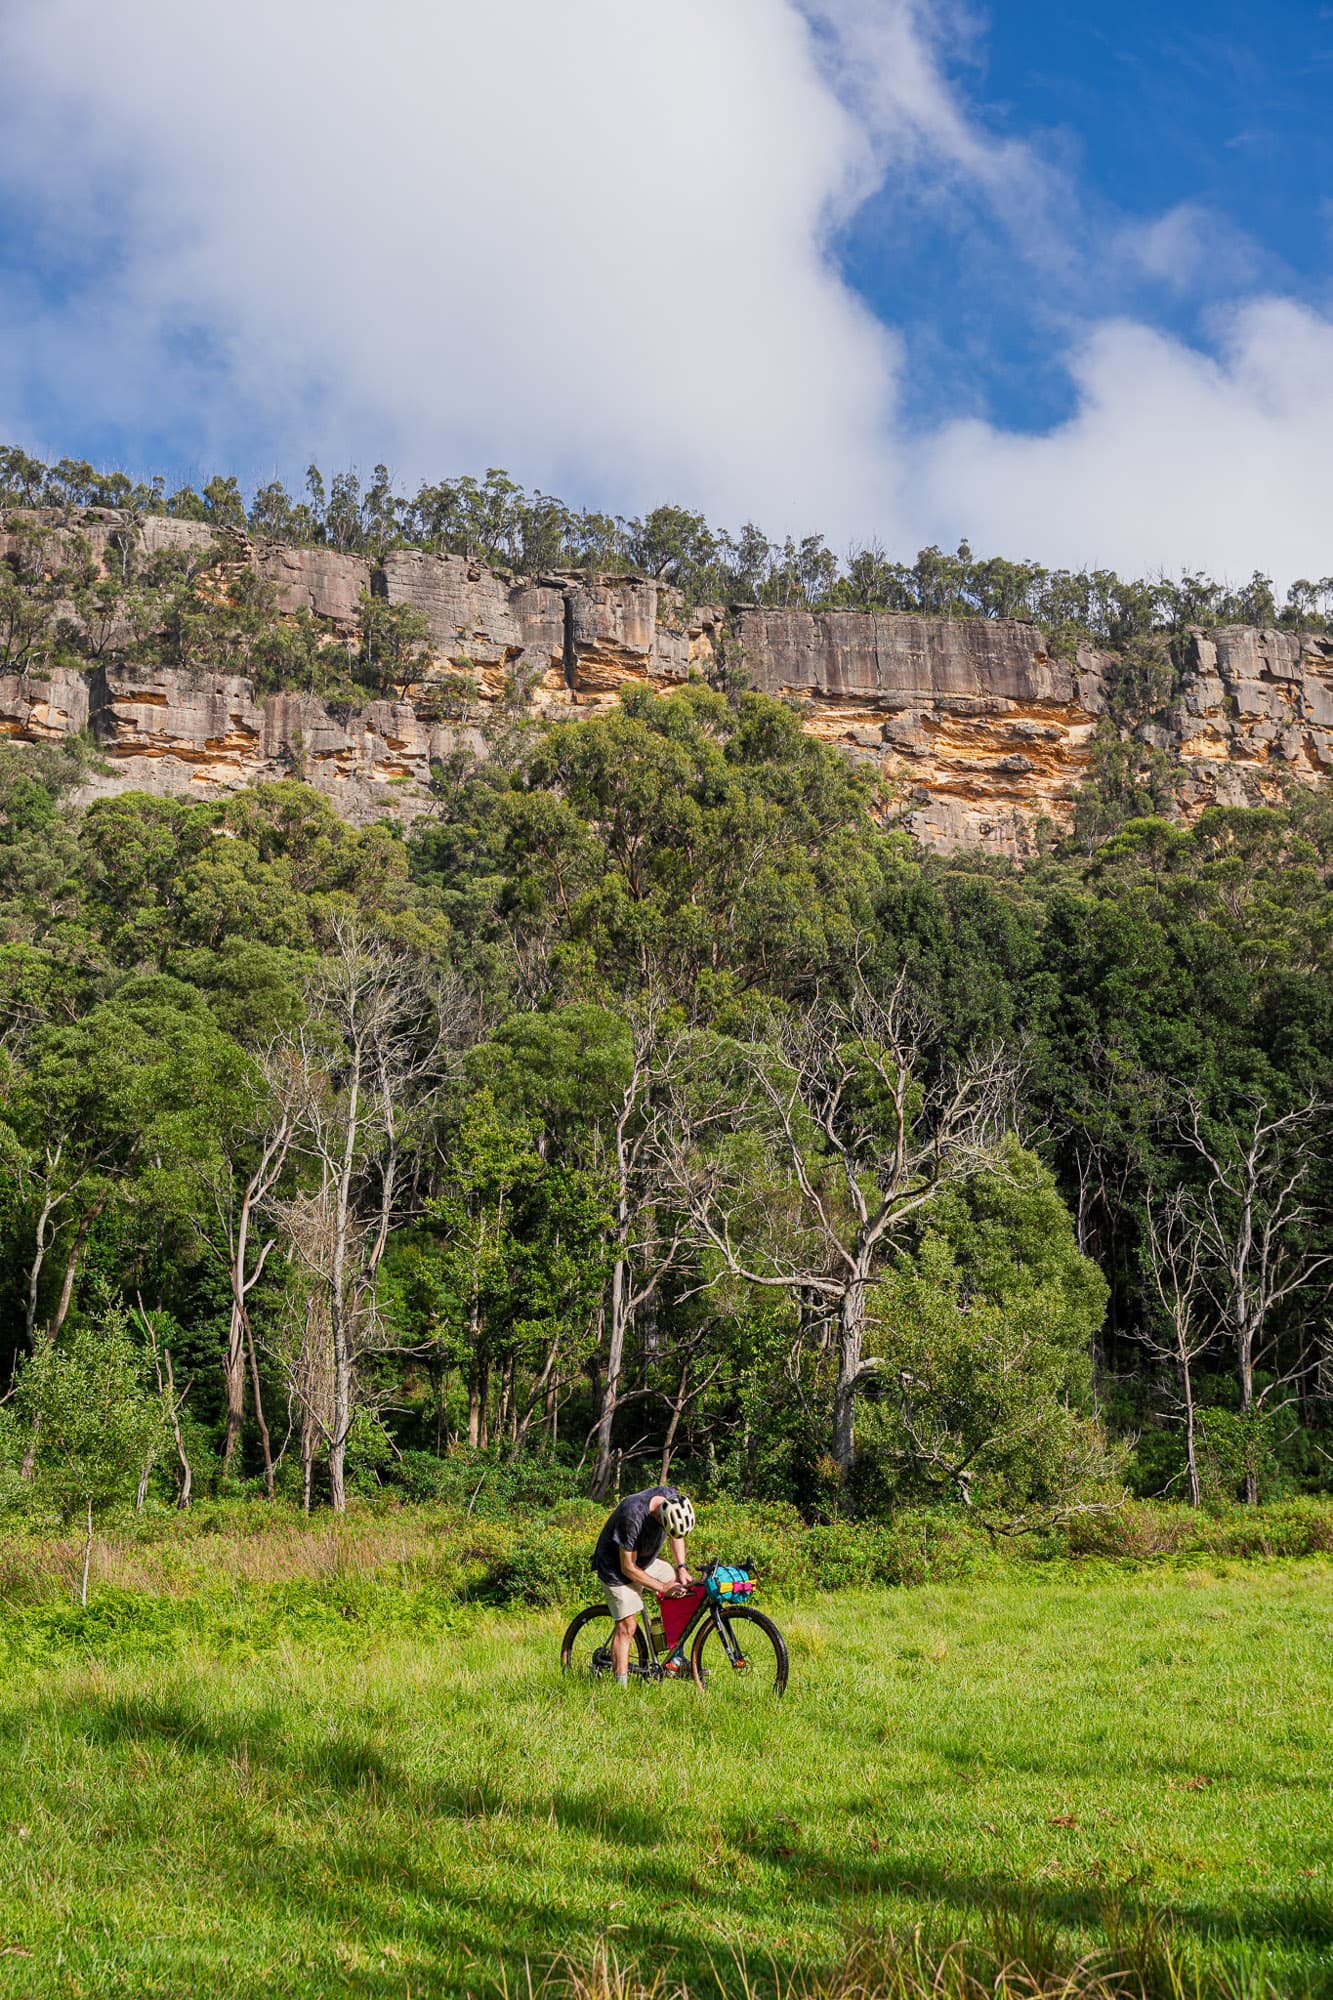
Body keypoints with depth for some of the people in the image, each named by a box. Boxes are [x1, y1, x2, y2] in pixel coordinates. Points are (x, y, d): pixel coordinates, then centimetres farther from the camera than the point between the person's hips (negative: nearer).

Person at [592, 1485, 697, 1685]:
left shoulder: (674, 1499, -19)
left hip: (646, 1561, 7)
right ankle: (620, 1687, -9)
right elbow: (628, 1568, -26)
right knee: (626, 1626, -13)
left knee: (684, 1587, -2)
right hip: (617, 1566, -7)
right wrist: (662, 1587, -22)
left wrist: (682, 1568, -8)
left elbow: (677, 1534, 4)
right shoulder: (633, 1517, -38)